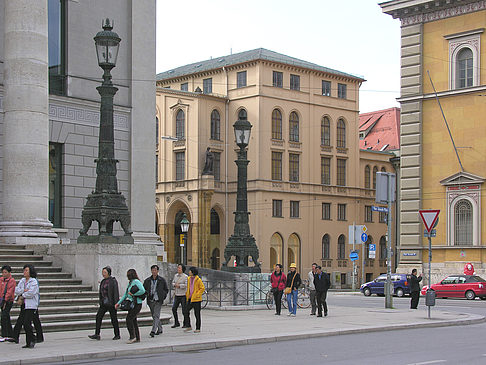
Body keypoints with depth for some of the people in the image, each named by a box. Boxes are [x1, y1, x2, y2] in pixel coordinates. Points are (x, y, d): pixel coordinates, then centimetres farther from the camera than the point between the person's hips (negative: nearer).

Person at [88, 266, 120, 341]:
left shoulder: (113, 281, -10)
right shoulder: (103, 281, 13)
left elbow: (116, 293, -13)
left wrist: (116, 303, -18)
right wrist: (101, 302, 19)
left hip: (111, 303, -7)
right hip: (104, 303, 7)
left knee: (113, 319, 1)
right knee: (98, 316, -4)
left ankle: (117, 335, 13)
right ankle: (97, 335, -5)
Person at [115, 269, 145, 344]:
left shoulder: (136, 282, -11)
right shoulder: (130, 283, 16)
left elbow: (142, 291, -23)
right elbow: (125, 295, 21)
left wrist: (133, 294, -12)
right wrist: (118, 303, 18)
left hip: (137, 304, -9)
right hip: (131, 304, 9)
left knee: (129, 319, -12)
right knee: (133, 320, 8)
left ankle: (132, 336, -8)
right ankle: (137, 338, 12)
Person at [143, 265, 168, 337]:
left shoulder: (162, 280, 1)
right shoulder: (147, 280, 6)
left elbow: (166, 290, 10)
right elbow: (143, 289, 13)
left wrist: (162, 297, -2)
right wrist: (146, 293, -7)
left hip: (158, 301, -4)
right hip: (150, 301, 4)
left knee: (156, 316, -14)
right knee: (154, 316, 13)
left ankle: (153, 331, -21)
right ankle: (159, 329, 29)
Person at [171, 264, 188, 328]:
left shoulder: (185, 276, -8)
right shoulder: (175, 275, 11)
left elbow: (186, 285, -16)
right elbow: (173, 283, 15)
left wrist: (179, 285, -14)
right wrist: (175, 284, -6)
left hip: (183, 295, -6)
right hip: (177, 295, 6)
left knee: (184, 310, -1)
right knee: (174, 308, -1)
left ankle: (186, 324, 11)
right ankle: (176, 323, 10)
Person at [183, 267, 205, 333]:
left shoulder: (198, 280, -10)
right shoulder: (189, 279, 9)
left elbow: (202, 288, -9)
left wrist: (197, 295, -14)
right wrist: (187, 295, 15)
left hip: (196, 299, -6)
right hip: (190, 299, 6)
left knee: (197, 314, 1)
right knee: (186, 312, 0)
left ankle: (198, 328, 9)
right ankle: (189, 326, 13)